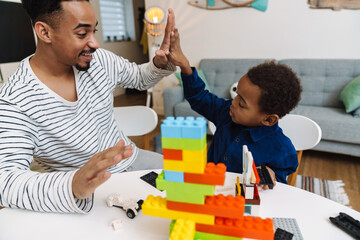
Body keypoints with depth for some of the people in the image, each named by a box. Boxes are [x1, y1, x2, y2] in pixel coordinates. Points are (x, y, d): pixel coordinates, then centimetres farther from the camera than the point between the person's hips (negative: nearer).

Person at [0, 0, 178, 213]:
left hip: (132, 160, 6)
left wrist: (162, 63, -10)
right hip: (93, 195, -5)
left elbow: (141, 78, 13)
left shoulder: (99, 60, -4)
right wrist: (73, 186, -47)